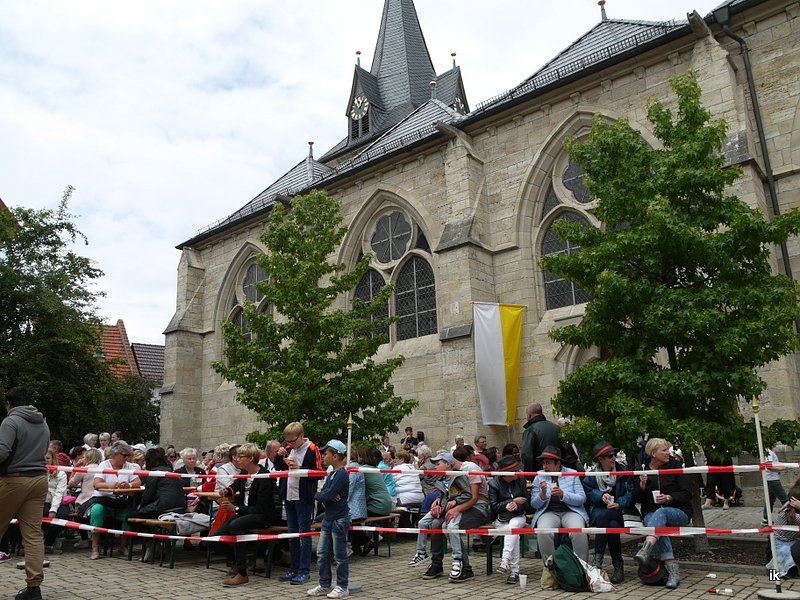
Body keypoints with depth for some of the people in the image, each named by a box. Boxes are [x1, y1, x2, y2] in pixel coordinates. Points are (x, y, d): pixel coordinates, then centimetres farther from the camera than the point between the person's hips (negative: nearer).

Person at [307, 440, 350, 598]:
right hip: (328, 518, 9)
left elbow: (328, 495, -24)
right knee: (322, 554, 12)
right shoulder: (331, 474, 12)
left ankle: (342, 588, 14)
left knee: (340, 555, 3)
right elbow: (324, 493, 8)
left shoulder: (341, 474, -17)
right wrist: (323, 495, -13)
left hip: (339, 519, -9)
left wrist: (317, 495, -7)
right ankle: (324, 585, 23)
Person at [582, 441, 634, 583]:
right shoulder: (591, 475, 8)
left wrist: (619, 504, -17)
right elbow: (587, 493, 2)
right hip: (597, 512, 1)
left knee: (603, 516, -35)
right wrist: (601, 495, -14)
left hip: (618, 512, -1)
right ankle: (618, 565, -27)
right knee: (613, 525, -34)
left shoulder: (623, 472, 6)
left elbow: (631, 493, -2)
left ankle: (598, 559, -29)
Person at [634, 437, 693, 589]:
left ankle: (646, 550, -58)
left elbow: (687, 494, -1)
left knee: (661, 513, -36)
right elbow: (637, 499, 8)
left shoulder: (675, 466, 5)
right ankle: (673, 570, -40)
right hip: (651, 513, 2)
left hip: (678, 512, -1)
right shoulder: (643, 470, 8)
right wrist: (642, 485, -12)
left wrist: (668, 497, -18)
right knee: (658, 525, -34)